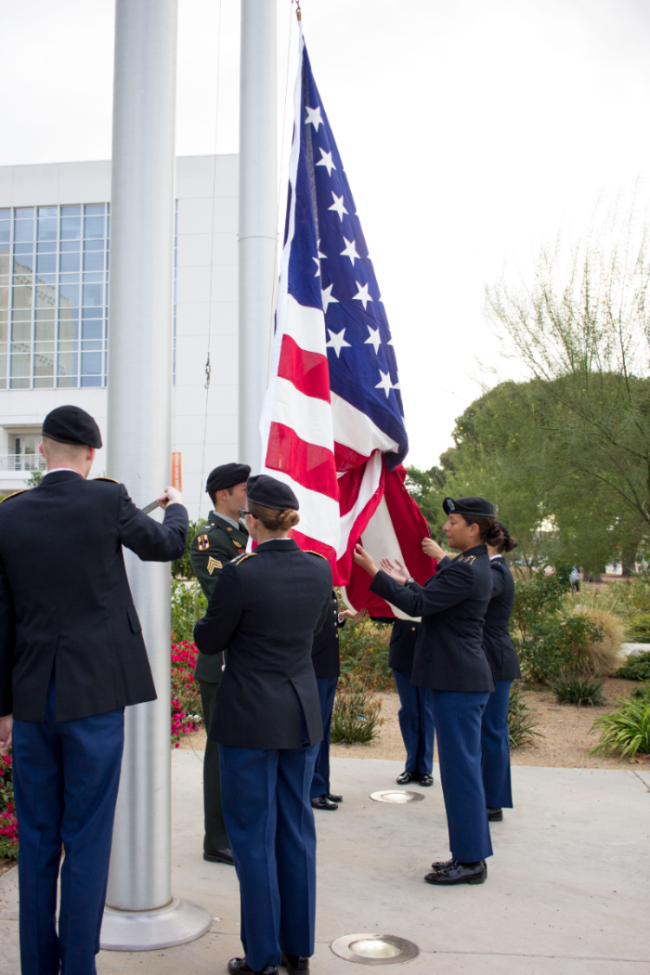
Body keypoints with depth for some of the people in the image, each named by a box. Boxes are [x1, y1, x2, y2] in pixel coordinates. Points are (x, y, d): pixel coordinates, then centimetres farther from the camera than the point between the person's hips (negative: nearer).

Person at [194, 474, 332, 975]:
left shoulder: (241, 574, -18)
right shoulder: (320, 569, -2)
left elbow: (209, 641, -7)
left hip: (250, 718, -5)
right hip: (302, 713, 6)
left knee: (254, 835, 7)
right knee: (297, 829, 16)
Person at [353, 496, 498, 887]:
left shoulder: (464, 570, -19)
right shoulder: (474, 564, 14)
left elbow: (418, 605, -20)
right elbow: (433, 602, 20)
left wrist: (374, 571, -17)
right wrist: (406, 581, 22)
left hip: (459, 680, -11)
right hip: (464, 678, 11)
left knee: (461, 770, -2)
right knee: (464, 768, 16)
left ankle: (471, 861, 8)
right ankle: (471, 854, 26)